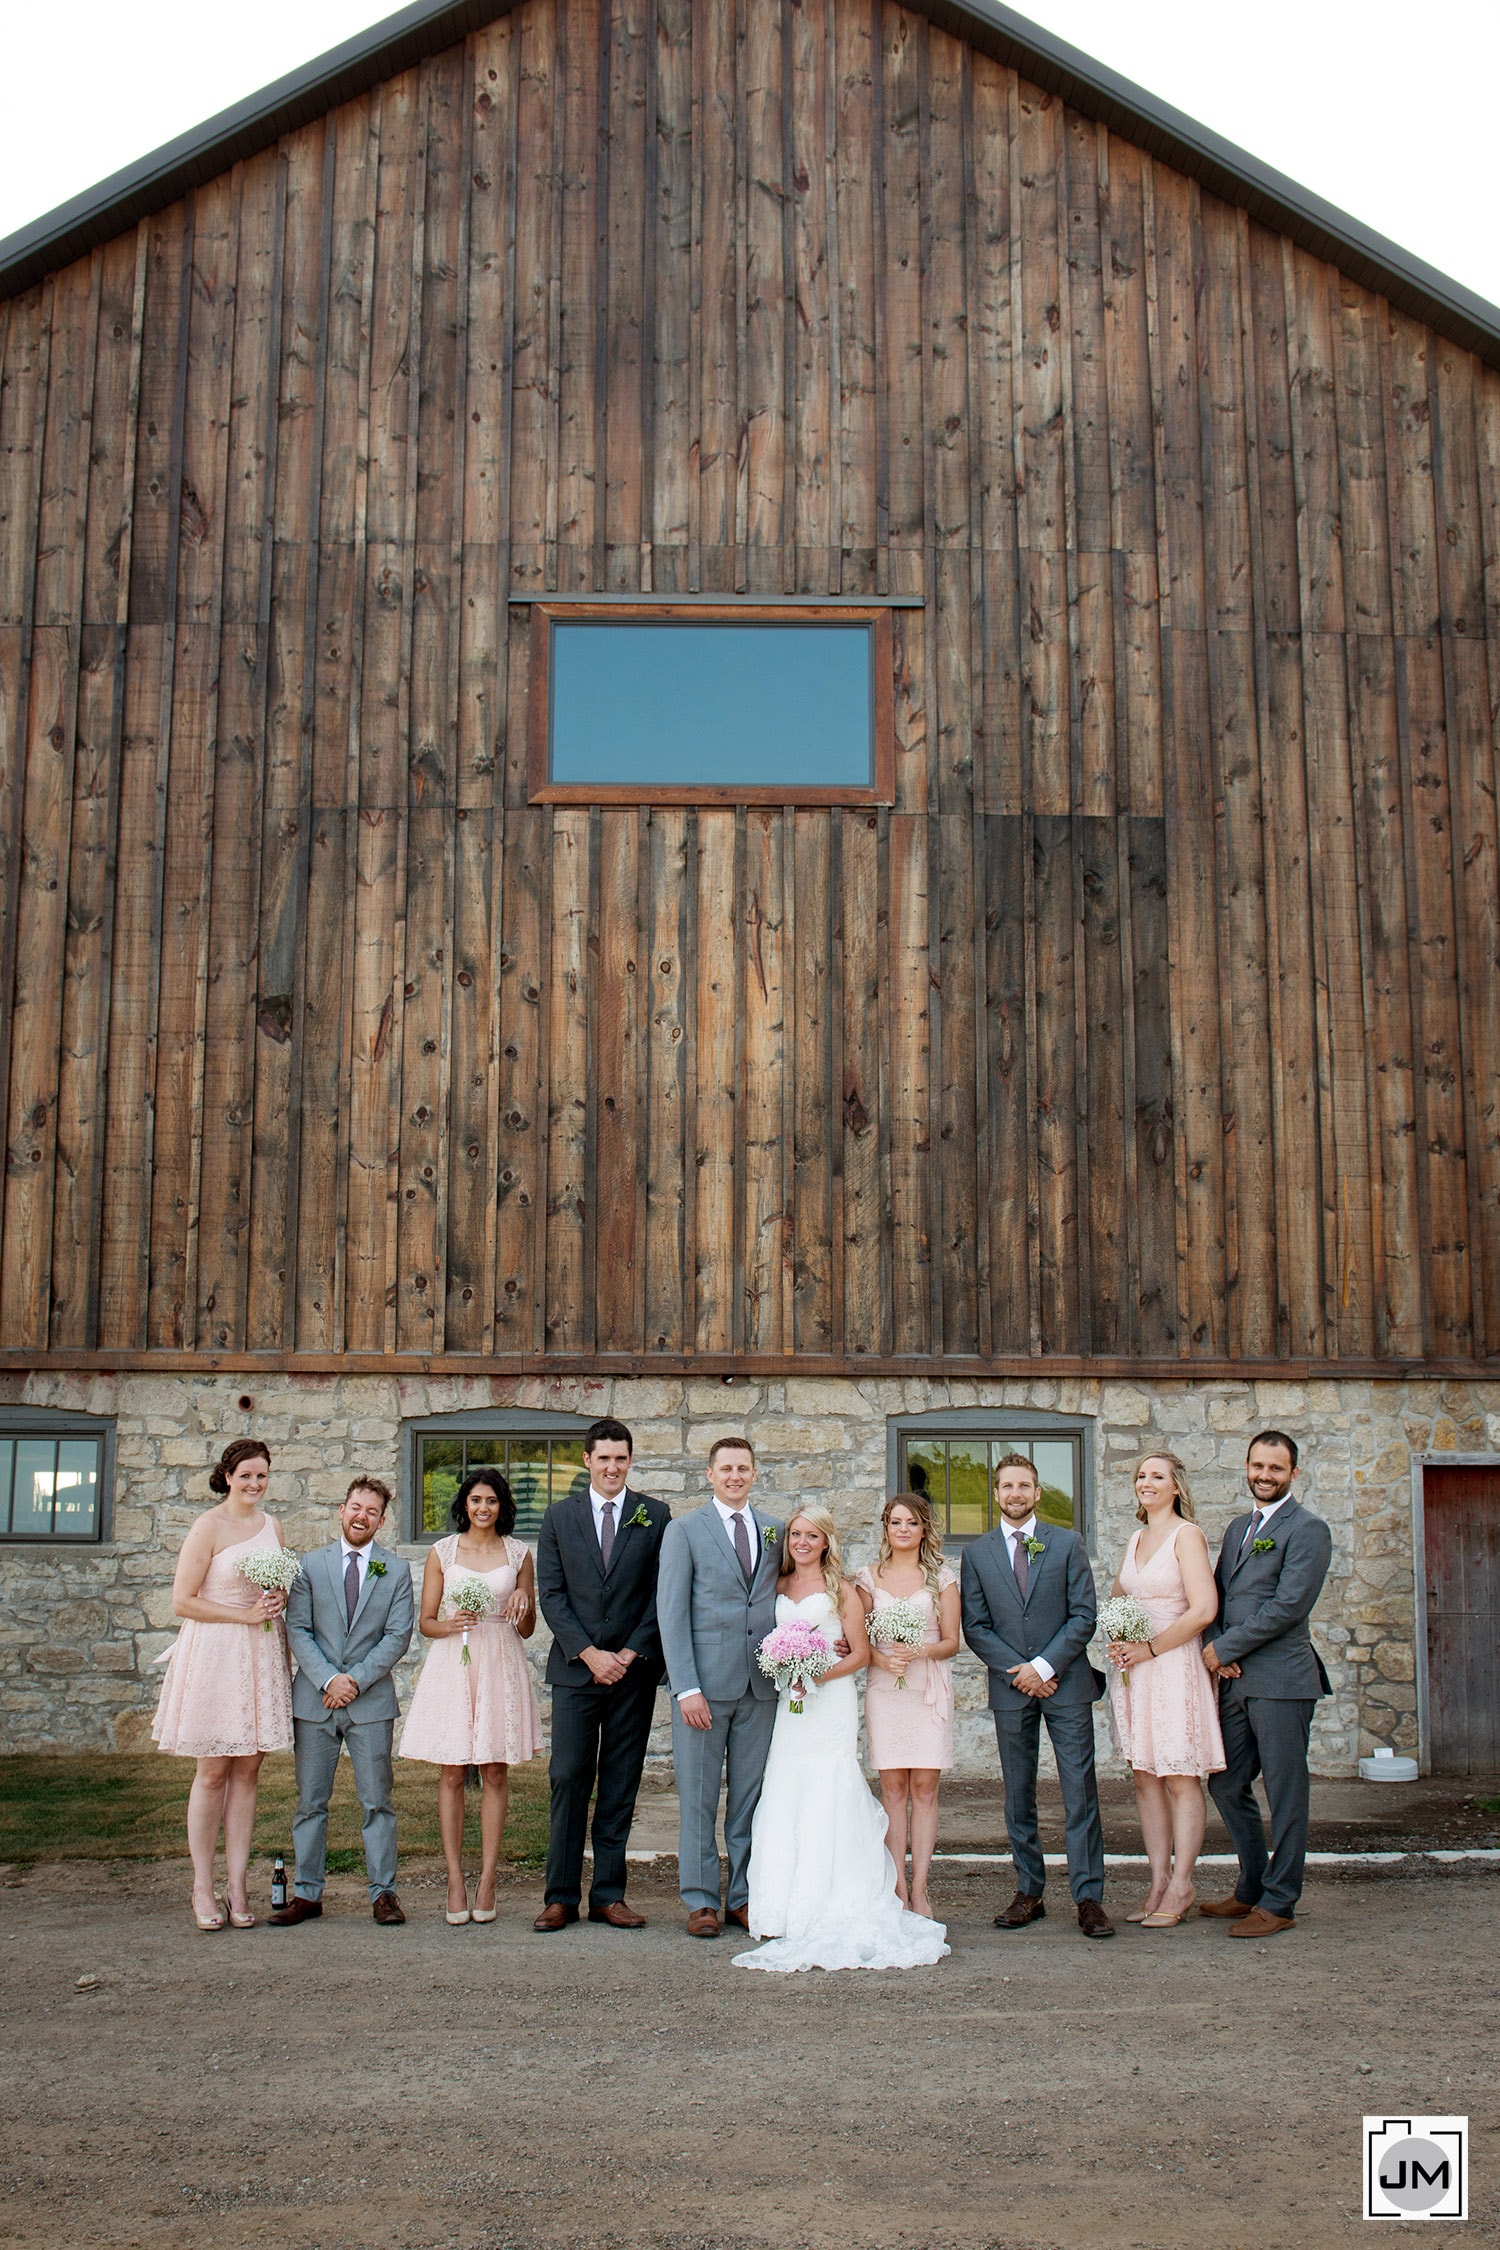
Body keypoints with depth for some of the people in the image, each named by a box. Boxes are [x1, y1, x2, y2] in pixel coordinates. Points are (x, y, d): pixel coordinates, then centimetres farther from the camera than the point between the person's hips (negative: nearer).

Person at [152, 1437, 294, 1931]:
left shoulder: (272, 1526, 10)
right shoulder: (209, 1526, -8)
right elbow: (182, 1601, -11)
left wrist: (277, 1603, 5)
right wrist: (245, 1615, -13)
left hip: (262, 1656, 5)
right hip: (215, 1653, -5)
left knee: (248, 1771, 6)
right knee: (213, 1772, 0)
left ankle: (237, 1885, 11)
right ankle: (203, 1889, 10)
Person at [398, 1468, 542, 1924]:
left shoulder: (518, 1554, 8)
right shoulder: (442, 1551, 6)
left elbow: (526, 1631, 12)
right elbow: (425, 1622, 7)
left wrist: (524, 1608, -9)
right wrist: (450, 1625, -13)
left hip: (501, 1665, 1)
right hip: (452, 1664, 0)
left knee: (495, 1771, 1)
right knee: (452, 1773, 0)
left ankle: (487, 1879, 7)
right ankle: (455, 1881, 5)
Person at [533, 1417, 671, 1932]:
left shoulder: (655, 1516, 4)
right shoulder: (559, 1516, 6)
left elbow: (663, 1593, 1)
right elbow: (550, 1594, 2)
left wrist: (631, 1653, -8)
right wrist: (589, 1653, -9)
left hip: (634, 1671, 0)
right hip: (575, 1670, 0)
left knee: (621, 1787, 5)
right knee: (568, 1781, -2)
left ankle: (609, 1895, 11)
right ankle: (561, 1897, 5)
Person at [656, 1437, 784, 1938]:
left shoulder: (775, 1532, 12)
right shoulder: (684, 1531, 1)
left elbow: (785, 1604, 14)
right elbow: (671, 1614, -4)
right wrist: (686, 1689, -12)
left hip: (760, 1687, 3)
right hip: (705, 1682, -3)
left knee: (751, 1795, 8)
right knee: (698, 1797, 2)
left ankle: (743, 1896, 17)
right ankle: (700, 1901, 11)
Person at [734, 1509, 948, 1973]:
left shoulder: (841, 1589, 2)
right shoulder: (779, 1587, 14)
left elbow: (860, 1653, 0)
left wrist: (820, 1674, -13)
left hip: (831, 1702, -4)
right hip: (788, 1704, 4)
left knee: (828, 1796, -8)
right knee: (786, 1794, -1)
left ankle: (835, 1905, -4)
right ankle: (792, 1904, 5)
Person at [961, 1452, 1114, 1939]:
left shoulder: (1067, 1543, 3)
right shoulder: (977, 1553, 7)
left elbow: (1084, 1615, -2)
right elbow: (975, 1626, 5)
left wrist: (1044, 1666, -11)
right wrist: (1017, 1672, -7)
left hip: (1066, 1681, -2)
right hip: (1010, 1686, 2)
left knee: (1080, 1793, -3)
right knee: (1018, 1795, 6)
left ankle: (1089, 1897, 0)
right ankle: (1029, 1893, 14)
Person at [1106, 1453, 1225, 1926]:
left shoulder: (1186, 1534, -8)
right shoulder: (1136, 1537, 13)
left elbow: (1203, 1609, -16)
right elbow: (1118, 1593, 26)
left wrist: (1150, 1648, -12)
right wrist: (1117, 1640, 6)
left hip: (1174, 1664, -7)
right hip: (1132, 1668, 7)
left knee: (1181, 1778, -1)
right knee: (1145, 1777, 7)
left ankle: (1181, 1887, 5)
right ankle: (1158, 1883, 13)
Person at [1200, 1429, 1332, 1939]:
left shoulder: (1307, 1529, -8)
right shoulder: (1239, 1527, 17)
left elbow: (1288, 1606, -16)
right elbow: (1216, 1595, 17)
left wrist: (1225, 1648, -12)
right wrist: (1219, 1652, -1)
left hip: (1281, 1680, -8)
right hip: (1236, 1680, 8)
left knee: (1284, 1794, 1)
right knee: (1226, 1787, 13)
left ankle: (1279, 1903, 11)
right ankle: (1252, 1890, 27)